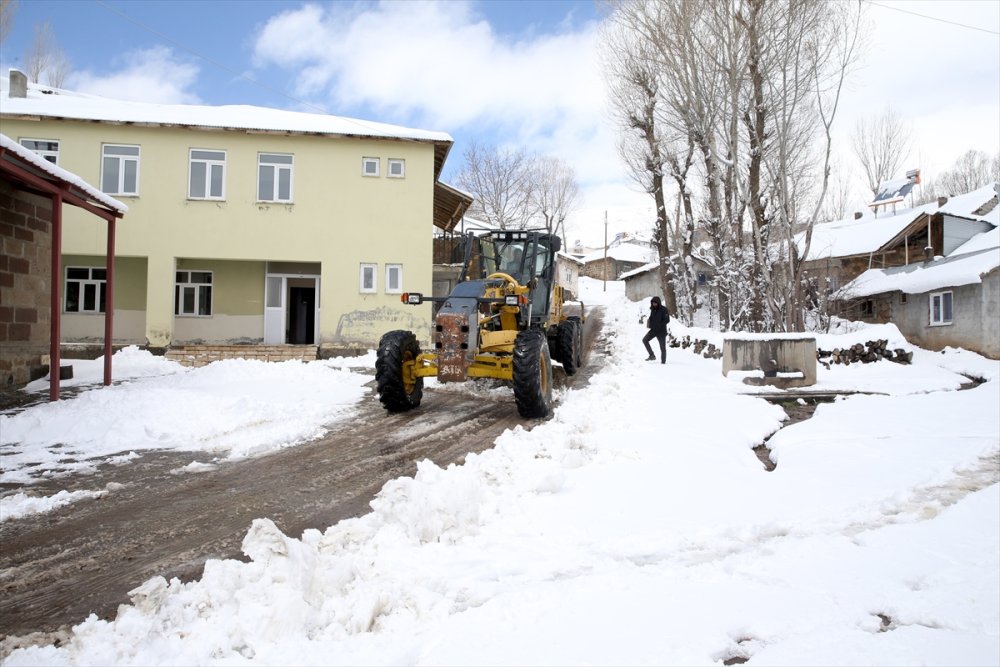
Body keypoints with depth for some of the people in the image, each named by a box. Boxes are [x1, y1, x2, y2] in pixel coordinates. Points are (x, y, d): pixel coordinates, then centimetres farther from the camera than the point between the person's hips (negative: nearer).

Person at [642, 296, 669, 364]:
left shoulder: (663, 309, -12)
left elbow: (667, 320, -17)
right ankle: (652, 355, -5)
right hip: (653, 330, 6)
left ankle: (663, 362, 10)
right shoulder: (653, 309, 6)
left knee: (663, 348, 1)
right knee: (645, 340, -12)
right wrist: (649, 322, -2)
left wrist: (659, 325, -27)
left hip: (661, 331, -6)